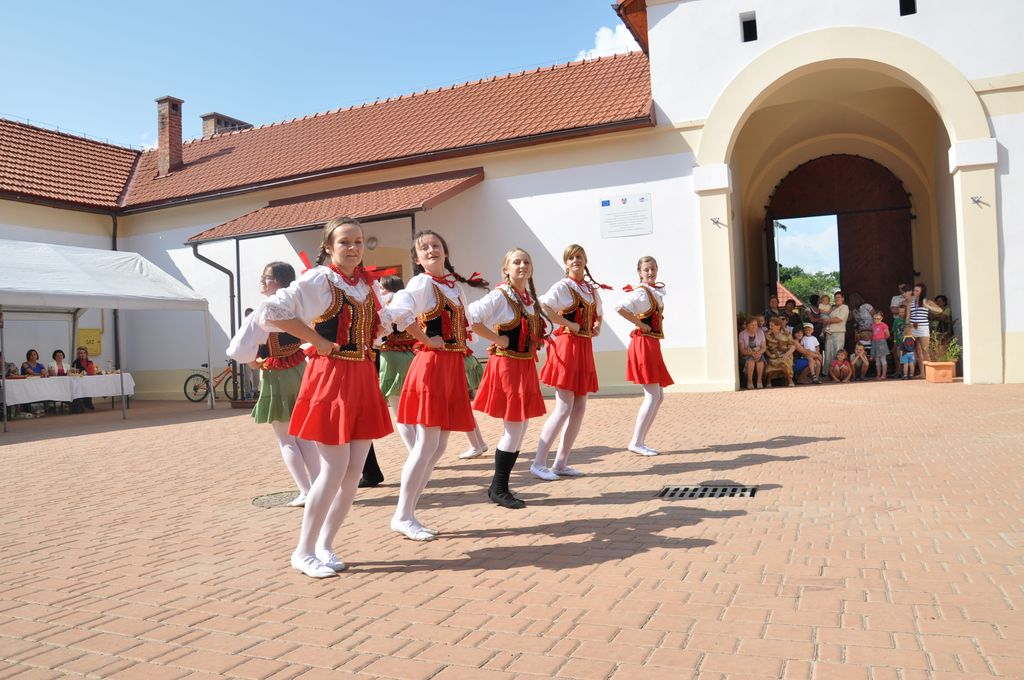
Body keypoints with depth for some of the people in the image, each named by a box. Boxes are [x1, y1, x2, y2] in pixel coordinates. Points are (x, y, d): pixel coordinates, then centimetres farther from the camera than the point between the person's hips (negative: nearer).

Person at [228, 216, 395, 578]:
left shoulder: (368, 283, 11)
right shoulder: (317, 280, -9)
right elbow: (272, 311, -18)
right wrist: (315, 339, -16)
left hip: (363, 378, 7)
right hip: (330, 376, -7)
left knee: (355, 469, 7)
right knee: (335, 468, -7)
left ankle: (325, 546, 21)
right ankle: (304, 551, 10)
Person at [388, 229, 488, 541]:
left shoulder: (456, 284, 16)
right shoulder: (421, 282, -9)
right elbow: (398, 311, -28)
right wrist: (426, 340, -20)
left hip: (453, 366, 8)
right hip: (431, 365, -8)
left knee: (438, 447, 9)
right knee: (427, 445, -7)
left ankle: (408, 513, 18)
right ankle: (402, 516, 5)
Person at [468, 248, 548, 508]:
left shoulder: (531, 298, 12)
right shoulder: (500, 296, -11)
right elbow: (470, 317, -21)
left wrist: (533, 347, 8)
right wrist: (497, 339, -17)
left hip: (526, 366, 8)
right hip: (506, 365, -8)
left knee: (520, 429, 10)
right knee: (513, 430, -5)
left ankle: (499, 486, 22)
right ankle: (498, 489, 10)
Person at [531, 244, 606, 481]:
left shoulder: (592, 288, 15)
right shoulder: (563, 286, -7)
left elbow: (597, 313, 31)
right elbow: (542, 307, -24)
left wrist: (597, 326, 10)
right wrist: (568, 324, -21)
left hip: (585, 348, 8)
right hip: (567, 347, -8)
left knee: (579, 409, 6)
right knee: (564, 408, -10)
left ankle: (560, 463, 14)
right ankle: (538, 463, -3)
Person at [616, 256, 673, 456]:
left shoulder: (657, 291, 14)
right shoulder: (640, 292, -13)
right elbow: (620, 308, -30)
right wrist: (639, 324, -20)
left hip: (653, 345, 9)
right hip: (643, 344, -9)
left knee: (658, 396, 10)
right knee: (653, 395, -11)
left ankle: (641, 441, 13)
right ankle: (636, 442, -7)